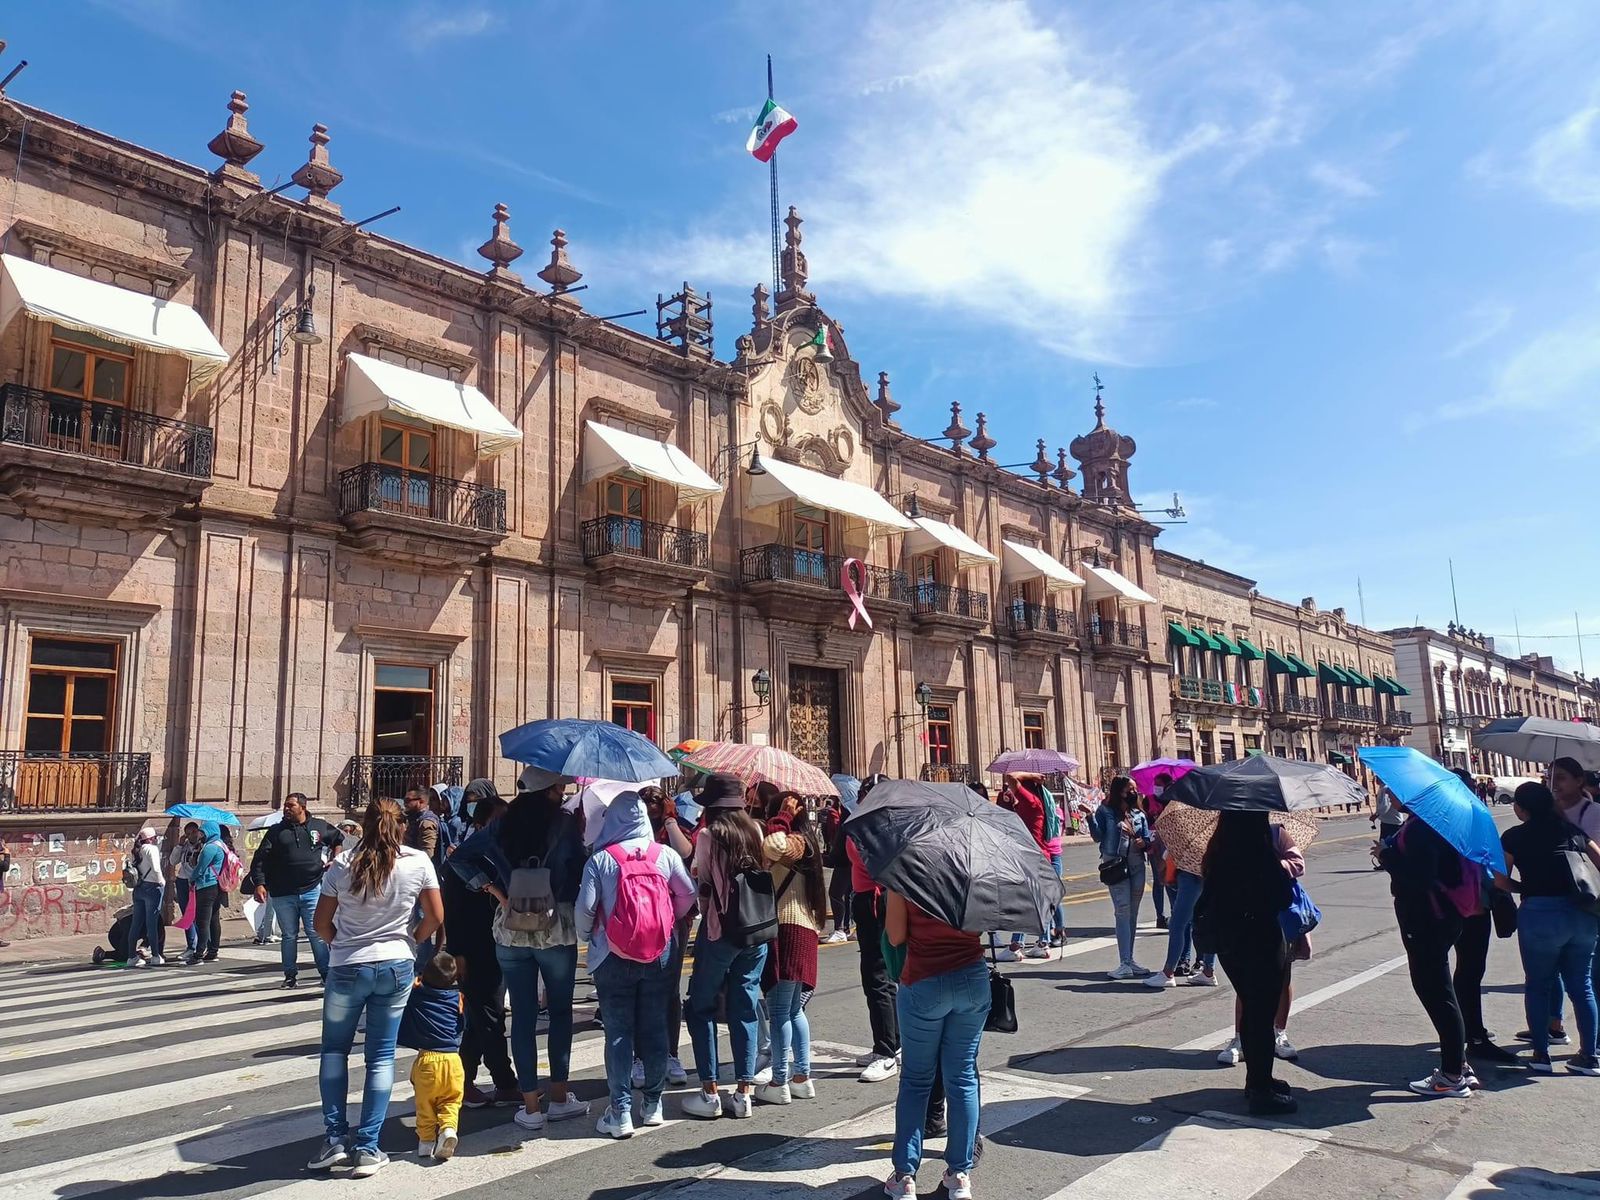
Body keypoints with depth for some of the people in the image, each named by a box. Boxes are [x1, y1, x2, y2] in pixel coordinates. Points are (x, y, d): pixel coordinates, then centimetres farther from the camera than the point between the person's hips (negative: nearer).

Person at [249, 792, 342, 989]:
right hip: (283, 894, 1)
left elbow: (340, 840, 22)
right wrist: (259, 884, -11)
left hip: (312, 890, -1)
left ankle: (327, 974, 3)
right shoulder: (276, 831, 5)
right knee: (289, 936, 9)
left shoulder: (320, 826, 6)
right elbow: (260, 859, 1)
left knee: (317, 933, -2)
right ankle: (291, 976, 20)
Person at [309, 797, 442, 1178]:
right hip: (397, 966, 1)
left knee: (334, 1049, 17)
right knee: (381, 1056, 7)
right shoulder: (418, 862, -4)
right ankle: (367, 1149, 6)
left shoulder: (342, 866, -4)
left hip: (347, 968, 0)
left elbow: (320, 922, 1)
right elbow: (435, 916, -2)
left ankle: (335, 1138, 13)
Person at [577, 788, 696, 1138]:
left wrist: (586, 936, 8)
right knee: (655, 1029, 12)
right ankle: (653, 1105, 20)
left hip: (614, 958, -2)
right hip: (659, 955, 2)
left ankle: (620, 1112, 5)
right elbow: (688, 894, 2)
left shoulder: (600, 859, -9)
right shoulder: (665, 854, -2)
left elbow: (585, 906, -11)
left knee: (618, 1033, 5)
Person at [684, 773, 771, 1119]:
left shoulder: (708, 835, -10)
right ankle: (744, 1093, 13)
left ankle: (709, 1093, 9)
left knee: (701, 1008, 9)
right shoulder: (755, 830, 2)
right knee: (745, 1010, 11)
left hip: (719, 931, -4)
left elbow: (703, 886, -4)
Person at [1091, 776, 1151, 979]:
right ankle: (1125, 963, -11)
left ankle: (1129, 961, 20)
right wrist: (1090, 816, -19)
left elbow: (1148, 837, 15)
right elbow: (1098, 836, -6)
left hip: (1137, 866, 5)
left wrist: (1144, 842, -7)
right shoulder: (1105, 811, 0)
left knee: (1133, 914, 11)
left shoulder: (1139, 814, 13)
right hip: (1115, 865, -5)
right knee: (1123, 912, -11)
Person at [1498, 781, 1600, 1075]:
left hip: (1541, 913, -4)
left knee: (1538, 985, 10)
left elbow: (1500, 881, -1)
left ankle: (1541, 1054, 12)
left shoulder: (1514, 836, 0)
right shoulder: (1574, 830, 11)